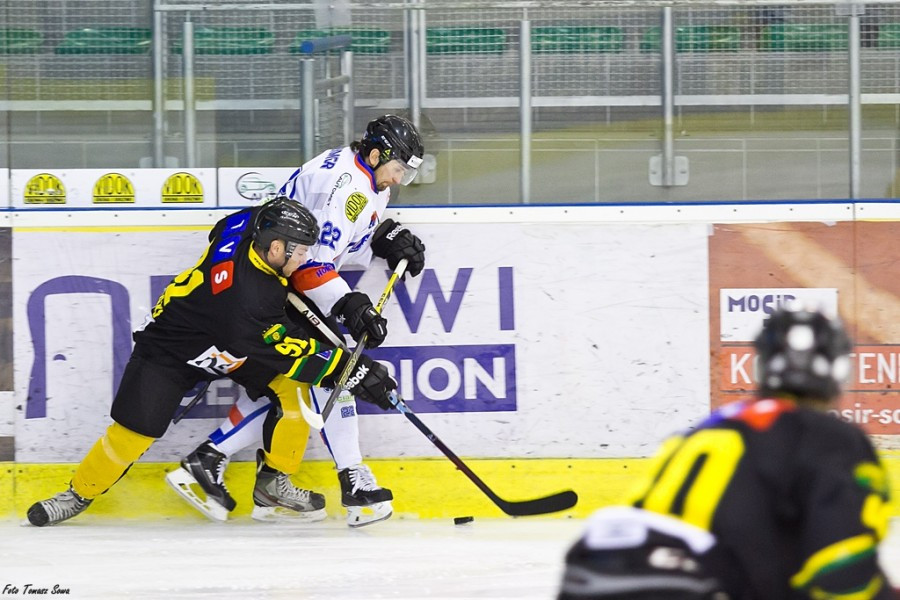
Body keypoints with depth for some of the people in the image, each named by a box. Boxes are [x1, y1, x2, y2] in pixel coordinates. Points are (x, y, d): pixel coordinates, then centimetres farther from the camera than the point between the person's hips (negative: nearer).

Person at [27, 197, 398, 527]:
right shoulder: (243, 295, -41)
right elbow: (287, 352, -34)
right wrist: (351, 370, -32)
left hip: (238, 336, 8)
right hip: (173, 349, -8)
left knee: (293, 388, -9)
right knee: (137, 428, -10)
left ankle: (272, 482, 3)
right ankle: (79, 494, 14)